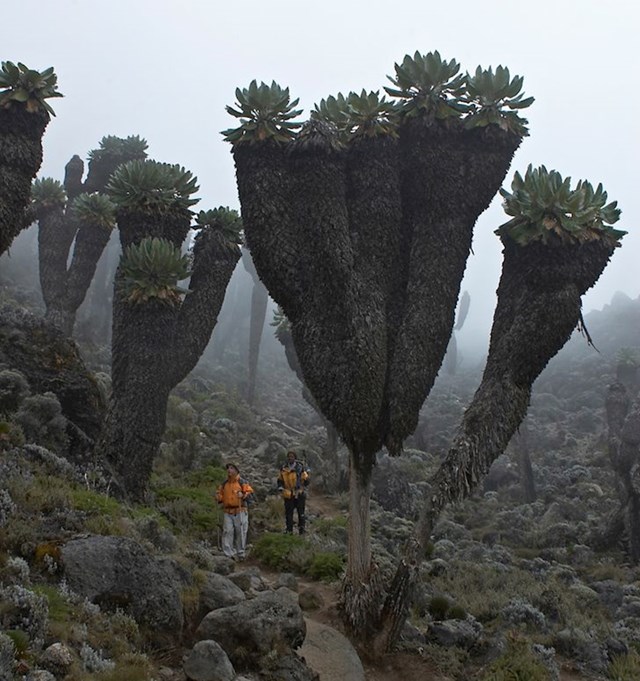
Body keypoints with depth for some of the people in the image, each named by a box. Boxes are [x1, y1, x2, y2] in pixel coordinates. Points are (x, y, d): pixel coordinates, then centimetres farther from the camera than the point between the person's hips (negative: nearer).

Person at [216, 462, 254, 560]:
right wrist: (220, 499, 6)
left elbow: (250, 494, -7)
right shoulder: (224, 484, 13)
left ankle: (241, 553, 13)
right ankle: (228, 554, -2)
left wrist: (243, 495, -26)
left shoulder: (242, 483, 0)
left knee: (241, 533, 2)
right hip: (228, 512, 3)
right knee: (227, 532, -5)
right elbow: (219, 493, 27)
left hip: (240, 512, -3)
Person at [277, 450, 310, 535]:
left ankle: (301, 529, 14)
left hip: (300, 494, -3)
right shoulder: (283, 468, 4)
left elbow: (306, 480, -2)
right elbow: (280, 480, 12)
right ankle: (289, 530, 15)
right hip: (288, 495, 3)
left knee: (301, 512, 4)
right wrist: (281, 489, 0)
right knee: (288, 513, 6)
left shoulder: (301, 467, -6)